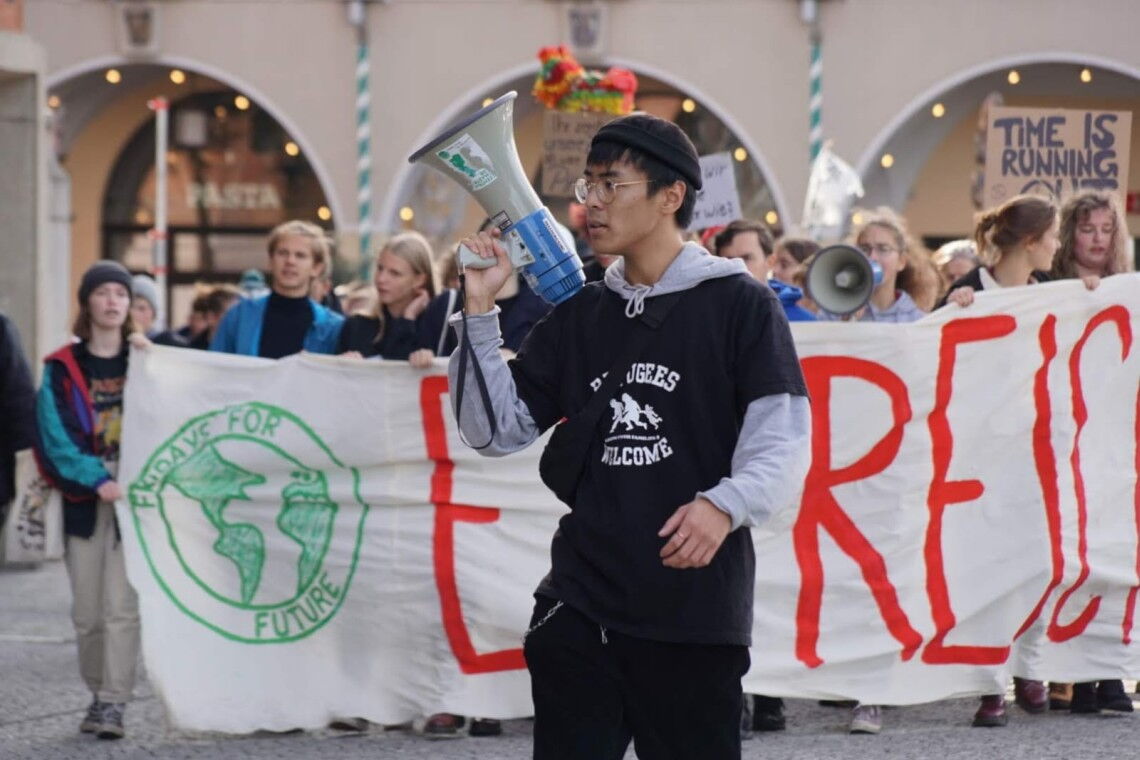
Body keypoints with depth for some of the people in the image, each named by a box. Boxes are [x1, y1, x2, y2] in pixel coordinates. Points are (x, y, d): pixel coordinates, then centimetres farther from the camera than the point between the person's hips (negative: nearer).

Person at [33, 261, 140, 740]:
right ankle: (98, 694, 19)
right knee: (87, 611, 5)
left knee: (122, 605, -11)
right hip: (84, 499, 1)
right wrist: (97, 480, -16)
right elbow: (55, 436, -5)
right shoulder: (63, 369, 4)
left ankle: (113, 703, -12)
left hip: (135, 496, -1)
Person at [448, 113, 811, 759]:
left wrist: (725, 505, -27)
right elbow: (497, 430, 12)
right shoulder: (578, 318, 16)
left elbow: (782, 441, -8)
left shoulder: (740, 304, -1)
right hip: (578, 608, 5)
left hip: (698, 610, -5)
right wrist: (481, 311, 4)